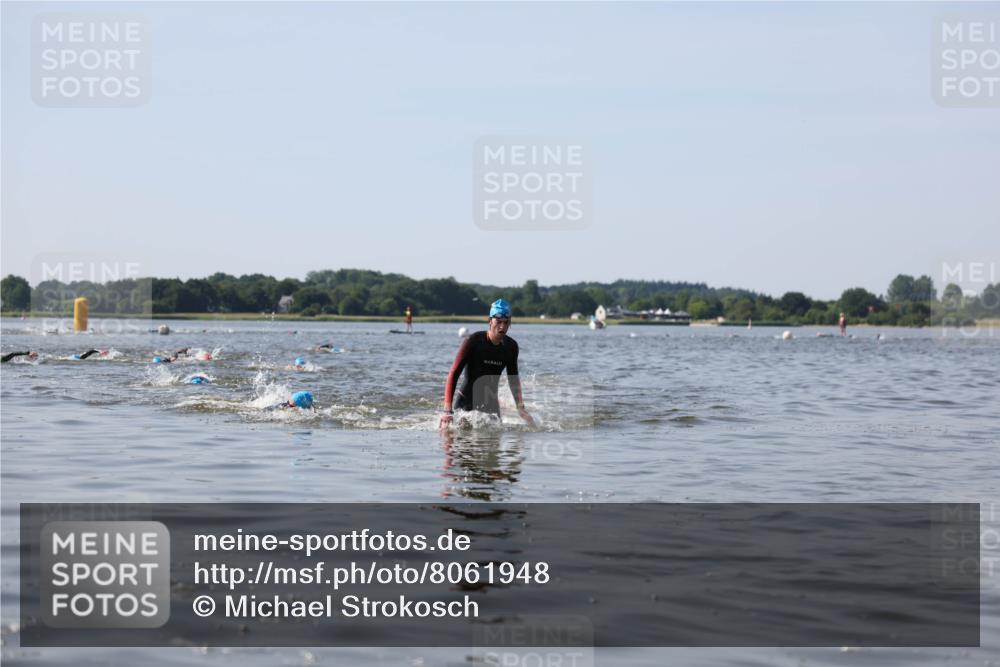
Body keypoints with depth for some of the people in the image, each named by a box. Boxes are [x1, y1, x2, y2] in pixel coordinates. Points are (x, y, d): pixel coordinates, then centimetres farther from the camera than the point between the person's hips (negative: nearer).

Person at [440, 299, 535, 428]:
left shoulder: (511, 346, -2)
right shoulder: (474, 341, -17)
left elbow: (513, 379, 14)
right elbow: (453, 374, -19)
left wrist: (521, 408, 9)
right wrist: (448, 410, -27)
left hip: (490, 403, 4)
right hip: (465, 402, -4)